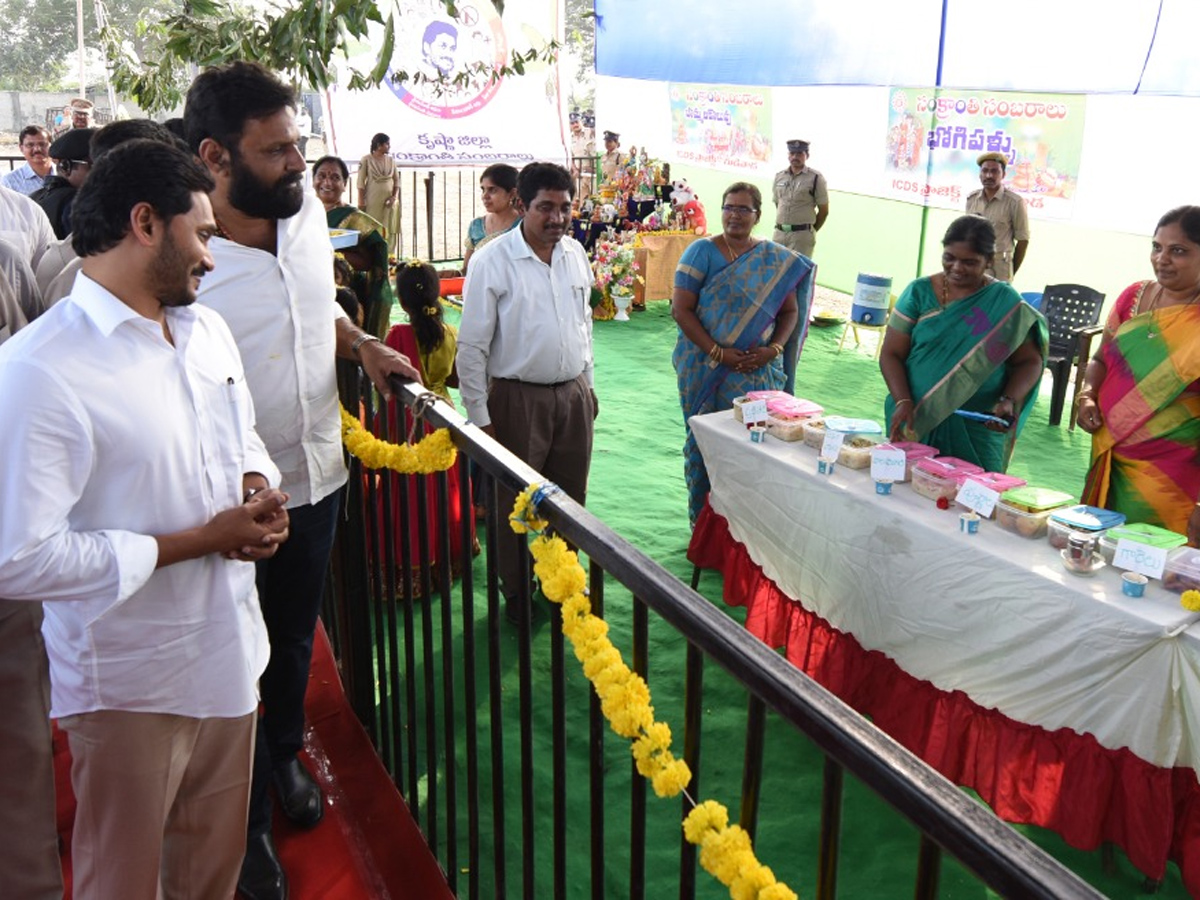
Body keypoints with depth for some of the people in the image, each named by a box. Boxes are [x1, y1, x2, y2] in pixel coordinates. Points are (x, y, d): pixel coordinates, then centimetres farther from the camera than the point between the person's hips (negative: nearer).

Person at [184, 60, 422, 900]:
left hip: (318, 475, 6)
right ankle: (249, 818, 36)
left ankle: (286, 752, 52)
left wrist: (364, 345, -2)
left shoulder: (307, 208, -4)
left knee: (297, 634, 25)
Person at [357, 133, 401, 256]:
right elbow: (361, 182, -5)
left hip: (389, 202, 4)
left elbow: (396, 180, 8)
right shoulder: (366, 160, -4)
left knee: (390, 231, 3)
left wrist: (395, 197, -7)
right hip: (372, 202, -4)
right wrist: (361, 202, -11)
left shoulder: (391, 160, 8)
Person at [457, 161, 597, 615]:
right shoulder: (492, 261, -13)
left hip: (573, 394, 5)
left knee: (571, 498, 15)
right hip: (518, 399, -5)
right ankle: (517, 596, 26)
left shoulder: (575, 253, 5)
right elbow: (471, 347, -11)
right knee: (516, 504, 8)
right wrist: (479, 417, -12)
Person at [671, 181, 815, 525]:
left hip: (759, 371, 2)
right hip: (706, 370, -2)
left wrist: (773, 349, -8)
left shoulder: (777, 259, 7)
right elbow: (681, 309, -8)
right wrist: (718, 352, -15)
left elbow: (790, 310, 11)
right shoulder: (702, 251, -2)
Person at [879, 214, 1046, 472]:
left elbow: (1029, 361, 5)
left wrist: (1008, 401, -13)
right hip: (915, 422, 1)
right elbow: (891, 354, 1)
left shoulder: (1005, 303, 1)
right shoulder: (920, 292, 2)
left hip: (976, 431, 0)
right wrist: (903, 402, -14)